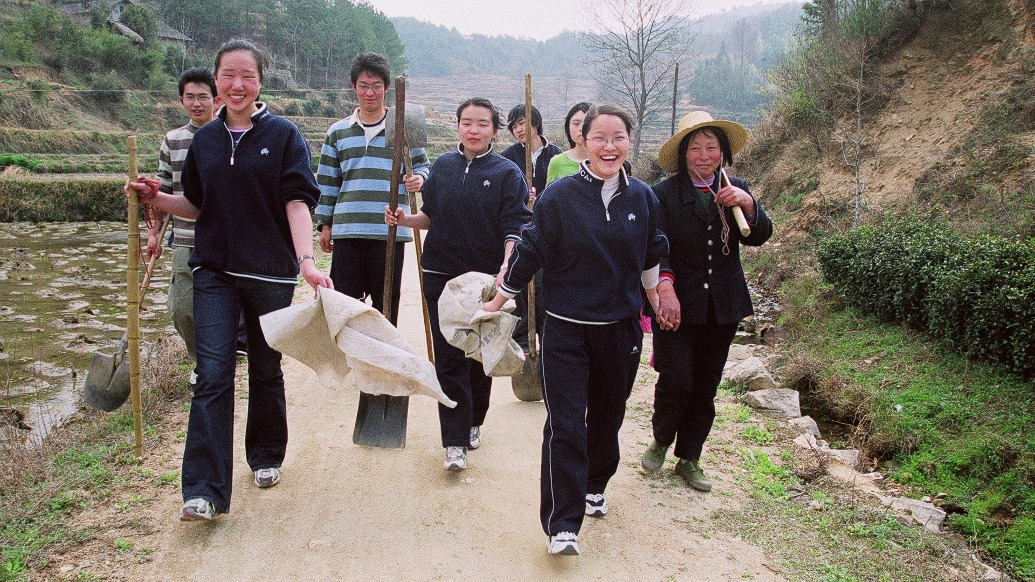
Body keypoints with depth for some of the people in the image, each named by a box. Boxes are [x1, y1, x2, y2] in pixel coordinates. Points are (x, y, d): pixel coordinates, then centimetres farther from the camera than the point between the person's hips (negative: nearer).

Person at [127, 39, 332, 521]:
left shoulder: (283, 135, -2)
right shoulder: (204, 140, 9)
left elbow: (296, 202, -11)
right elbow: (197, 205, 17)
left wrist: (306, 260, -24)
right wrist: (156, 198, -1)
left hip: (270, 272, -2)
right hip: (214, 271, 2)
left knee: (266, 370, 12)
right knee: (212, 375, -7)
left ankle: (266, 457, 34)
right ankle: (205, 490, -7)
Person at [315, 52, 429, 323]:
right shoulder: (338, 132, 11)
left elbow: (422, 164, 14)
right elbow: (327, 182, 15)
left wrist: (418, 179, -10)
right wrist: (325, 224, 11)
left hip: (390, 230, -1)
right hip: (347, 230, 2)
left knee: (386, 303, 5)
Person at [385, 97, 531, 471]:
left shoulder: (507, 173, -3)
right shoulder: (443, 166, 7)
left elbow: (514, 228, -10)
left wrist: (506, 265, -26)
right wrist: (404, 220, -3)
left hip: (485, 279, -2)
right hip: (441, 276, 2)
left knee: (480, 356, 11)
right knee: (448, 358, -2)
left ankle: (473, 423, 33)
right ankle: (455, 442, 0)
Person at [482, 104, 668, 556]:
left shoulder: (643, 198, 1)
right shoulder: (559, 195, -10)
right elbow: (530, 252, -3)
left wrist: (656, 302, 26)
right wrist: (496, 302, 3)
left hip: (621, 329, 4)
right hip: (566, 331, -4)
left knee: (607, 417, 18)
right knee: (565, 425, -6)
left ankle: (593, 486, 42)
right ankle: (562, 526, 0)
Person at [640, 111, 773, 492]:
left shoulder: (735, 190, 7)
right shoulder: (664, 194, -7)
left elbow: (759, 237, -1)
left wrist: (747, 204, -20)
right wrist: (665, 290, -28)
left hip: (722, 306, 4)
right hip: (678, 304, -4)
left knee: (705, 387, 10)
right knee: (676, 381, -8)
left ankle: (688, 459, 26)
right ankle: (661, 440, 22)